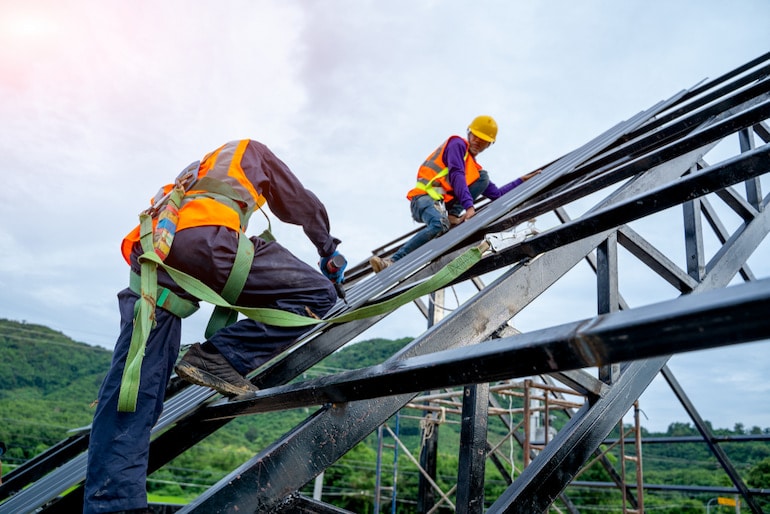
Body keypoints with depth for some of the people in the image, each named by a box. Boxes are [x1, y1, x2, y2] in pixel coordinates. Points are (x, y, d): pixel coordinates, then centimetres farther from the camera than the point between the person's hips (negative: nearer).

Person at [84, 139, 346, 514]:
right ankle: (220, 357, -14)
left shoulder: (199, 172, 46)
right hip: (205, 239, -7)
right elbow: (302, 205, 34)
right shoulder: (251, 152, 32)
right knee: (318, 295, -1)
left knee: (137, 380, -2)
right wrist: (329, 250, 48)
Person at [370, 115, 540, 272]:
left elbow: (497, 194, 27)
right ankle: (392, 262, -38)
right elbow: (456, 176, -11)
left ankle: (452, 216, -17)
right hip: (425, 198, -7)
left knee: (483, 176, -1)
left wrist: (521, 181, 23)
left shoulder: (475, 168, 29)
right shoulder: (457, 144, 6)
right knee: (440, 225, -40)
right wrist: (469, 206, -23)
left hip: (443, 207, 7)